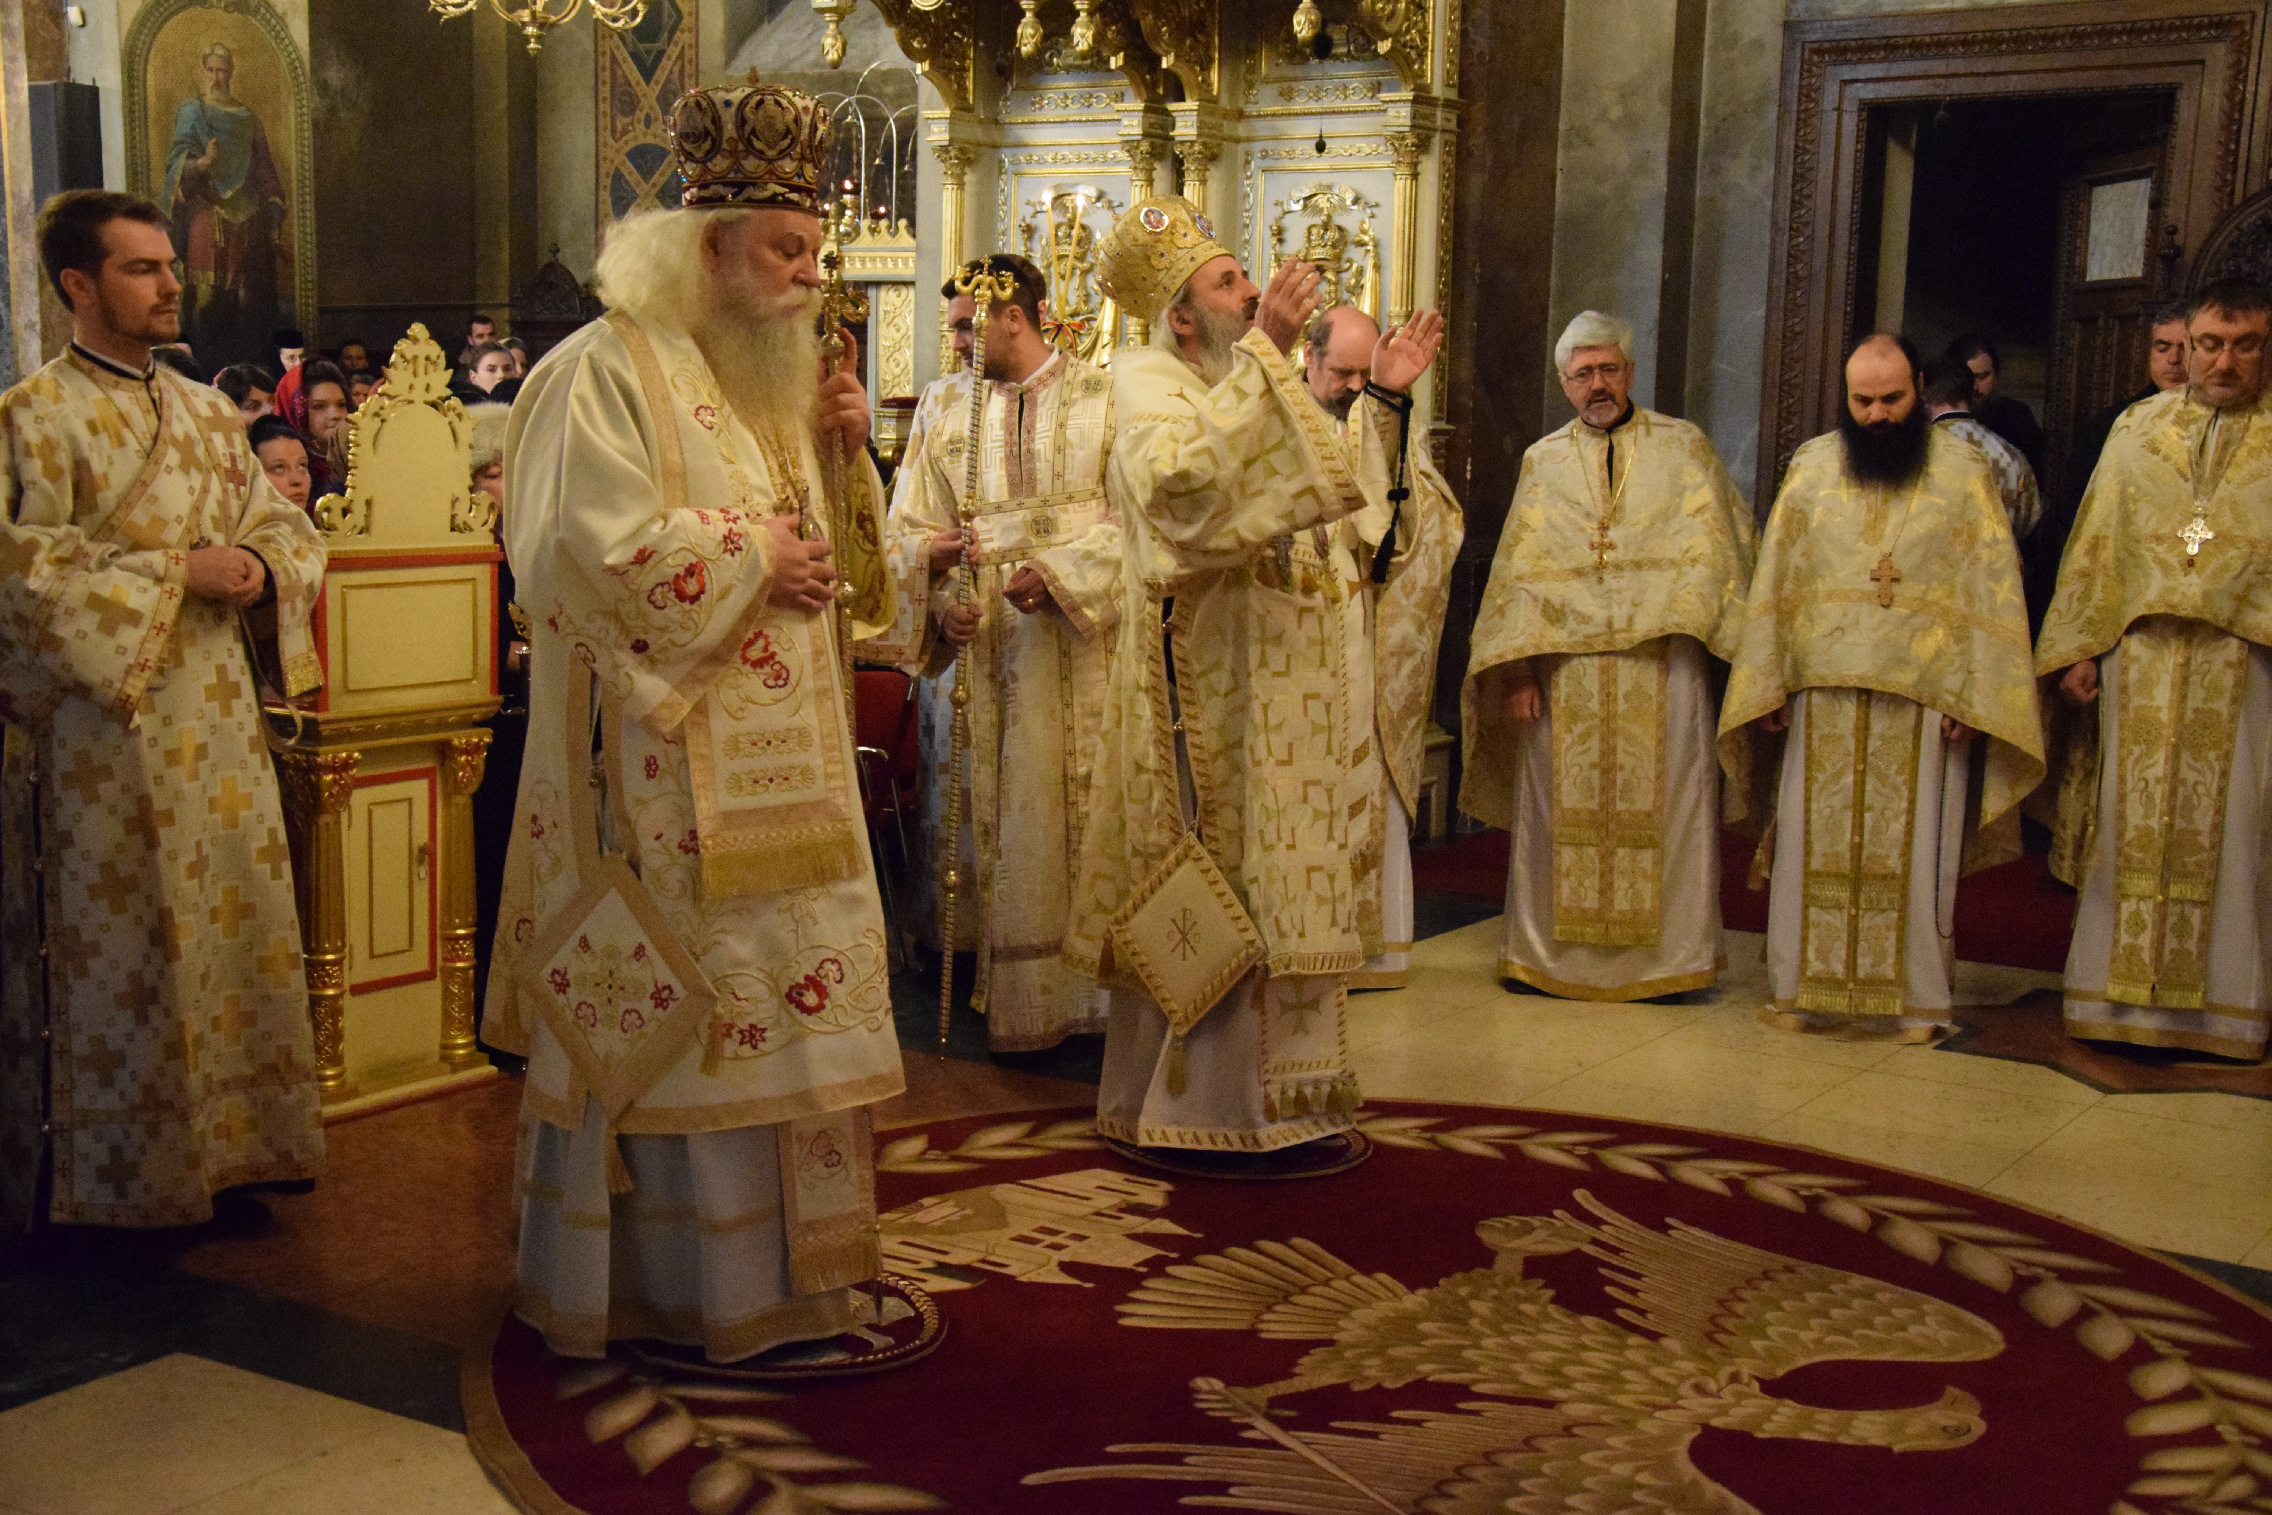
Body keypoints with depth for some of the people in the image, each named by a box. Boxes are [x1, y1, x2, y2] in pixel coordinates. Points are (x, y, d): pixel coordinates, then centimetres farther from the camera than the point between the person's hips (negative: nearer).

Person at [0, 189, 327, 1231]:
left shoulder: (209, 414, 14)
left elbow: (285, 527, 16)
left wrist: (261, 568, -6)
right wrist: (175, 571, -18)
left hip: (217, 723, 6)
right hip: (102, 734, -6)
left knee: (232, 935, 9)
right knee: (113, 956, 0)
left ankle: (219, 1151, 20)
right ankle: (109, 1176, 12)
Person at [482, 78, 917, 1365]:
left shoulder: (774, 376, 17)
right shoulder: (611, 373, -9)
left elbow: (834, 554, 20)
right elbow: (603, 548, -20)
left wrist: (839, 456, 2)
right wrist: (752, 550, -13)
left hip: (781, 760, 9)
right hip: (667, 767, -8)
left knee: (785, 993, 11)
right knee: (675, 1001, -3)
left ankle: (794, 1258, 20)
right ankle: (672, 1274, 8)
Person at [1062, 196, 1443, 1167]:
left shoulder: (1249, 387, 18)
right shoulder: (1148, 383, -8)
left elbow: (1332, 497, 24)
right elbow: (1180, 479, -30)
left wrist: (1382, 401, 13)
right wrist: (1264, 351, -29)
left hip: (1283, 680, 9)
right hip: (1212, 679, -9)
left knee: (1275, 888, 12)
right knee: (1217, 894, -4)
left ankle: (1278, 1092, 21)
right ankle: (1211, 1106, 5)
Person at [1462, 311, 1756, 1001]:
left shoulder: (1683, 447, 9)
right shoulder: (1543, 461, 12)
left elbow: (1719, 551, 6)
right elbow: (1520, 572, 8)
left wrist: (1740, 645, -6)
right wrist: (1517, 667, -3)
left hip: (1662, 665, -1)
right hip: (1564, 669, 1)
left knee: (1664, 807, -2)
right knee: (1560, 807, 3)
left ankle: (1671, 953, 7)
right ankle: (1552, 951, 12)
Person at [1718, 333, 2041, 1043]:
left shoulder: (1964, 473, 1)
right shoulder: (1810, 469, 7)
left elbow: (1991, 591, 0)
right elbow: (1774, 581, 8)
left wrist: (1972, 695, -8)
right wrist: (1767, 684, 1)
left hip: (1923, 694, -2)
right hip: (1823, 692, 2)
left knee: (1910, 849, 2)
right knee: (1815, 842, 5)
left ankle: (1911, 997, 12)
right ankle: (1809, 986, 15)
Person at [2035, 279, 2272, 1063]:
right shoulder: (2137, 428, 12)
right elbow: (2095, 544, 12)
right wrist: (2077, 649, 3)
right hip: (2139, 660, 2)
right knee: (2132, 829, 5)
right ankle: (2126, 995, 12)